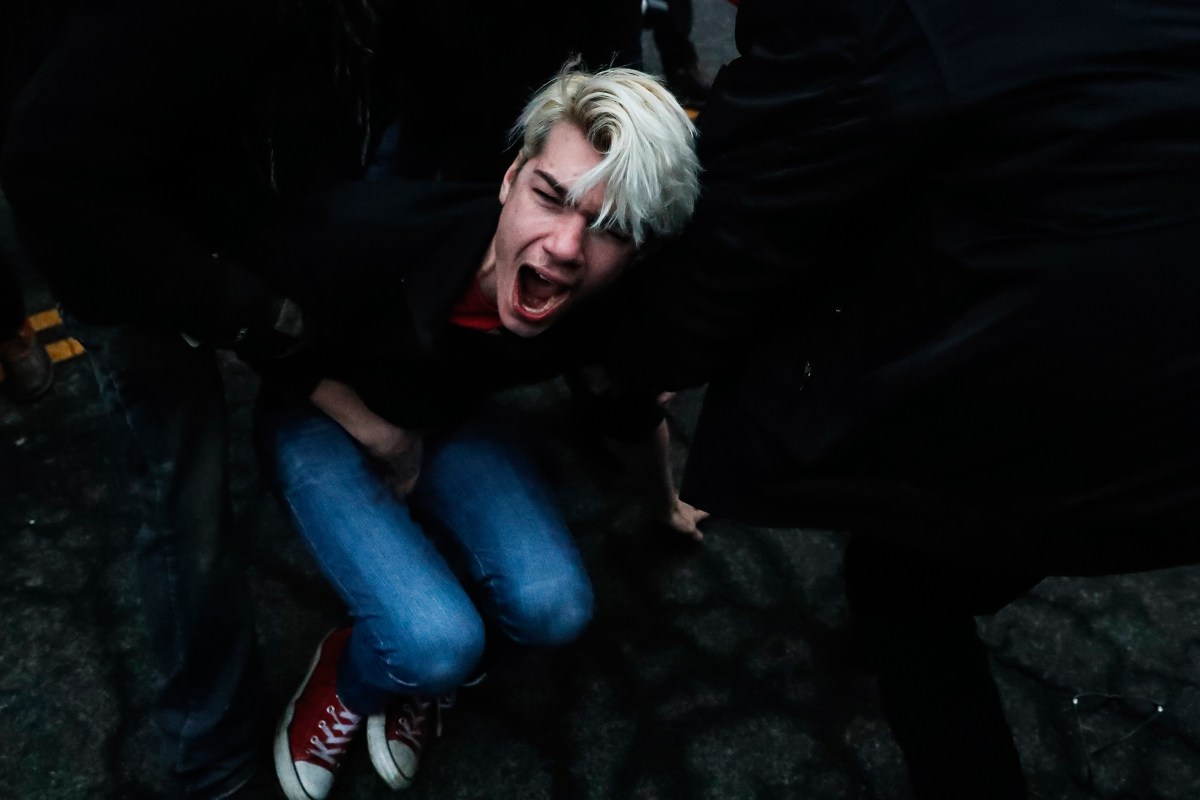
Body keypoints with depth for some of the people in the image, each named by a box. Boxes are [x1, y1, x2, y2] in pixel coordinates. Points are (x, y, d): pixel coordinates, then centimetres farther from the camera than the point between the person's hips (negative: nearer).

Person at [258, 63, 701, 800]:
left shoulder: (614, 313, -26)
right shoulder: (373, 230, -38)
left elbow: (636, 408, 0)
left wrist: (666, 503, 19)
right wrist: (380, 436, -14)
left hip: (449, 420, 3)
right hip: (324, 414, -3)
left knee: (553, 609, -18)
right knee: (437, 645, -22)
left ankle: (415, 660, 15)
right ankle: (349, 677, 15)